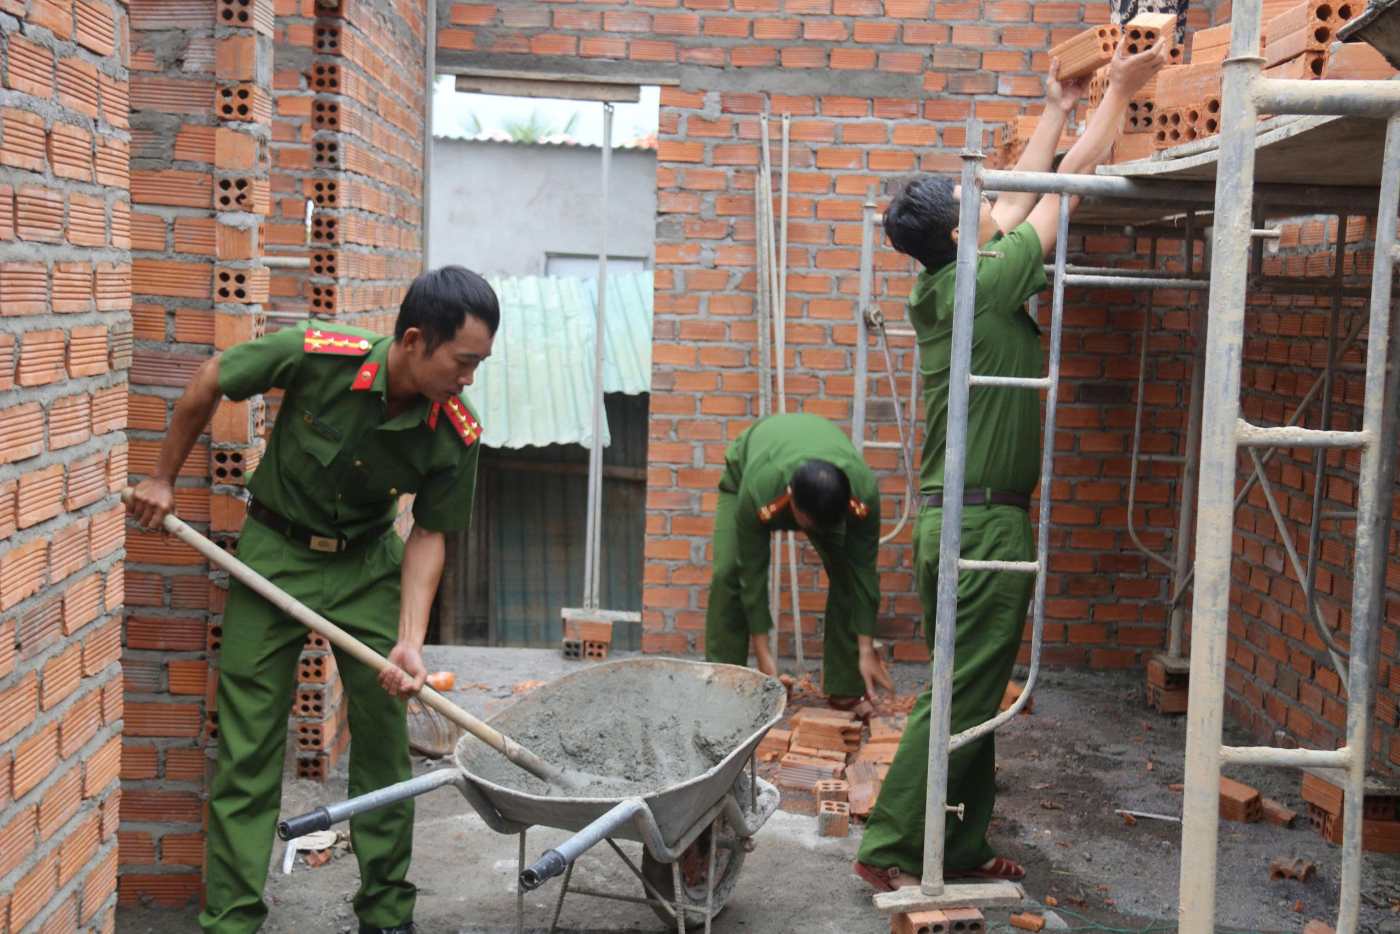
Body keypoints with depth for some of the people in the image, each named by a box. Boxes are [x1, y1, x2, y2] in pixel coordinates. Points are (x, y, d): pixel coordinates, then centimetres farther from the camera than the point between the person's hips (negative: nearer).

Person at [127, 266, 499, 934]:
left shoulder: (456, 435, -20)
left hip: (367, 565, 2)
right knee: (248, 747, 0)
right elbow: (210, 382, -9)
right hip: (275, 552, -2)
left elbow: (429, 535, -8)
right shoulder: (317, 355, -27)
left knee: (384, 741, 3)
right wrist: (163, 478, 0)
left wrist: (409, 642, -21)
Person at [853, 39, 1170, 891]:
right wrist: (1119, 92, 5)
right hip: (985, 523, -9)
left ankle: (962, 850, 19)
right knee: (960, 697, -4)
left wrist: (1060, 110, 27)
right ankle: (889, 849, 1)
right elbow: (1069, 181, -6)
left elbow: (1023, 194, 21)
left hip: (959, 519, 9)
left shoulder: (946, 289, 8)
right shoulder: (989, 286, -14)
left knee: (973, 695, 13)